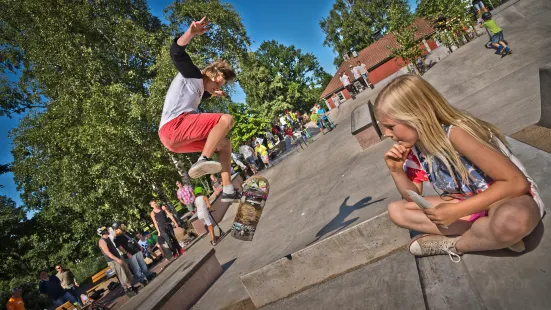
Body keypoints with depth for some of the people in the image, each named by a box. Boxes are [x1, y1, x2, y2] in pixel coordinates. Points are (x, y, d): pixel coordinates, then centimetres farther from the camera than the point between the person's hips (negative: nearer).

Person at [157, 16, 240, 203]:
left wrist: (211, 94, 49)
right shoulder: (191, 75, 8)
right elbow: (177, 53, -10)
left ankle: (228, 191, 6)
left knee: (225, 144, 17)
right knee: (226, 119, -17)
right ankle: (204, 160, -28)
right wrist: (191, 32, -25)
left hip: (177, 138, 9)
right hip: (174, 126, -9)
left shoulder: (199, 88, 30)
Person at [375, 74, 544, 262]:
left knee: (512, 220, -43)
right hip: (469, 204, 7)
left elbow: (518, 183, -30)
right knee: (396, 210, -7)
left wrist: (456, 211, -32)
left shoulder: (455, 134, -28)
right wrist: (396, 170, -15)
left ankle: (452, 244, -12)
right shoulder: (414, 146, -5)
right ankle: (489, 236, -10)